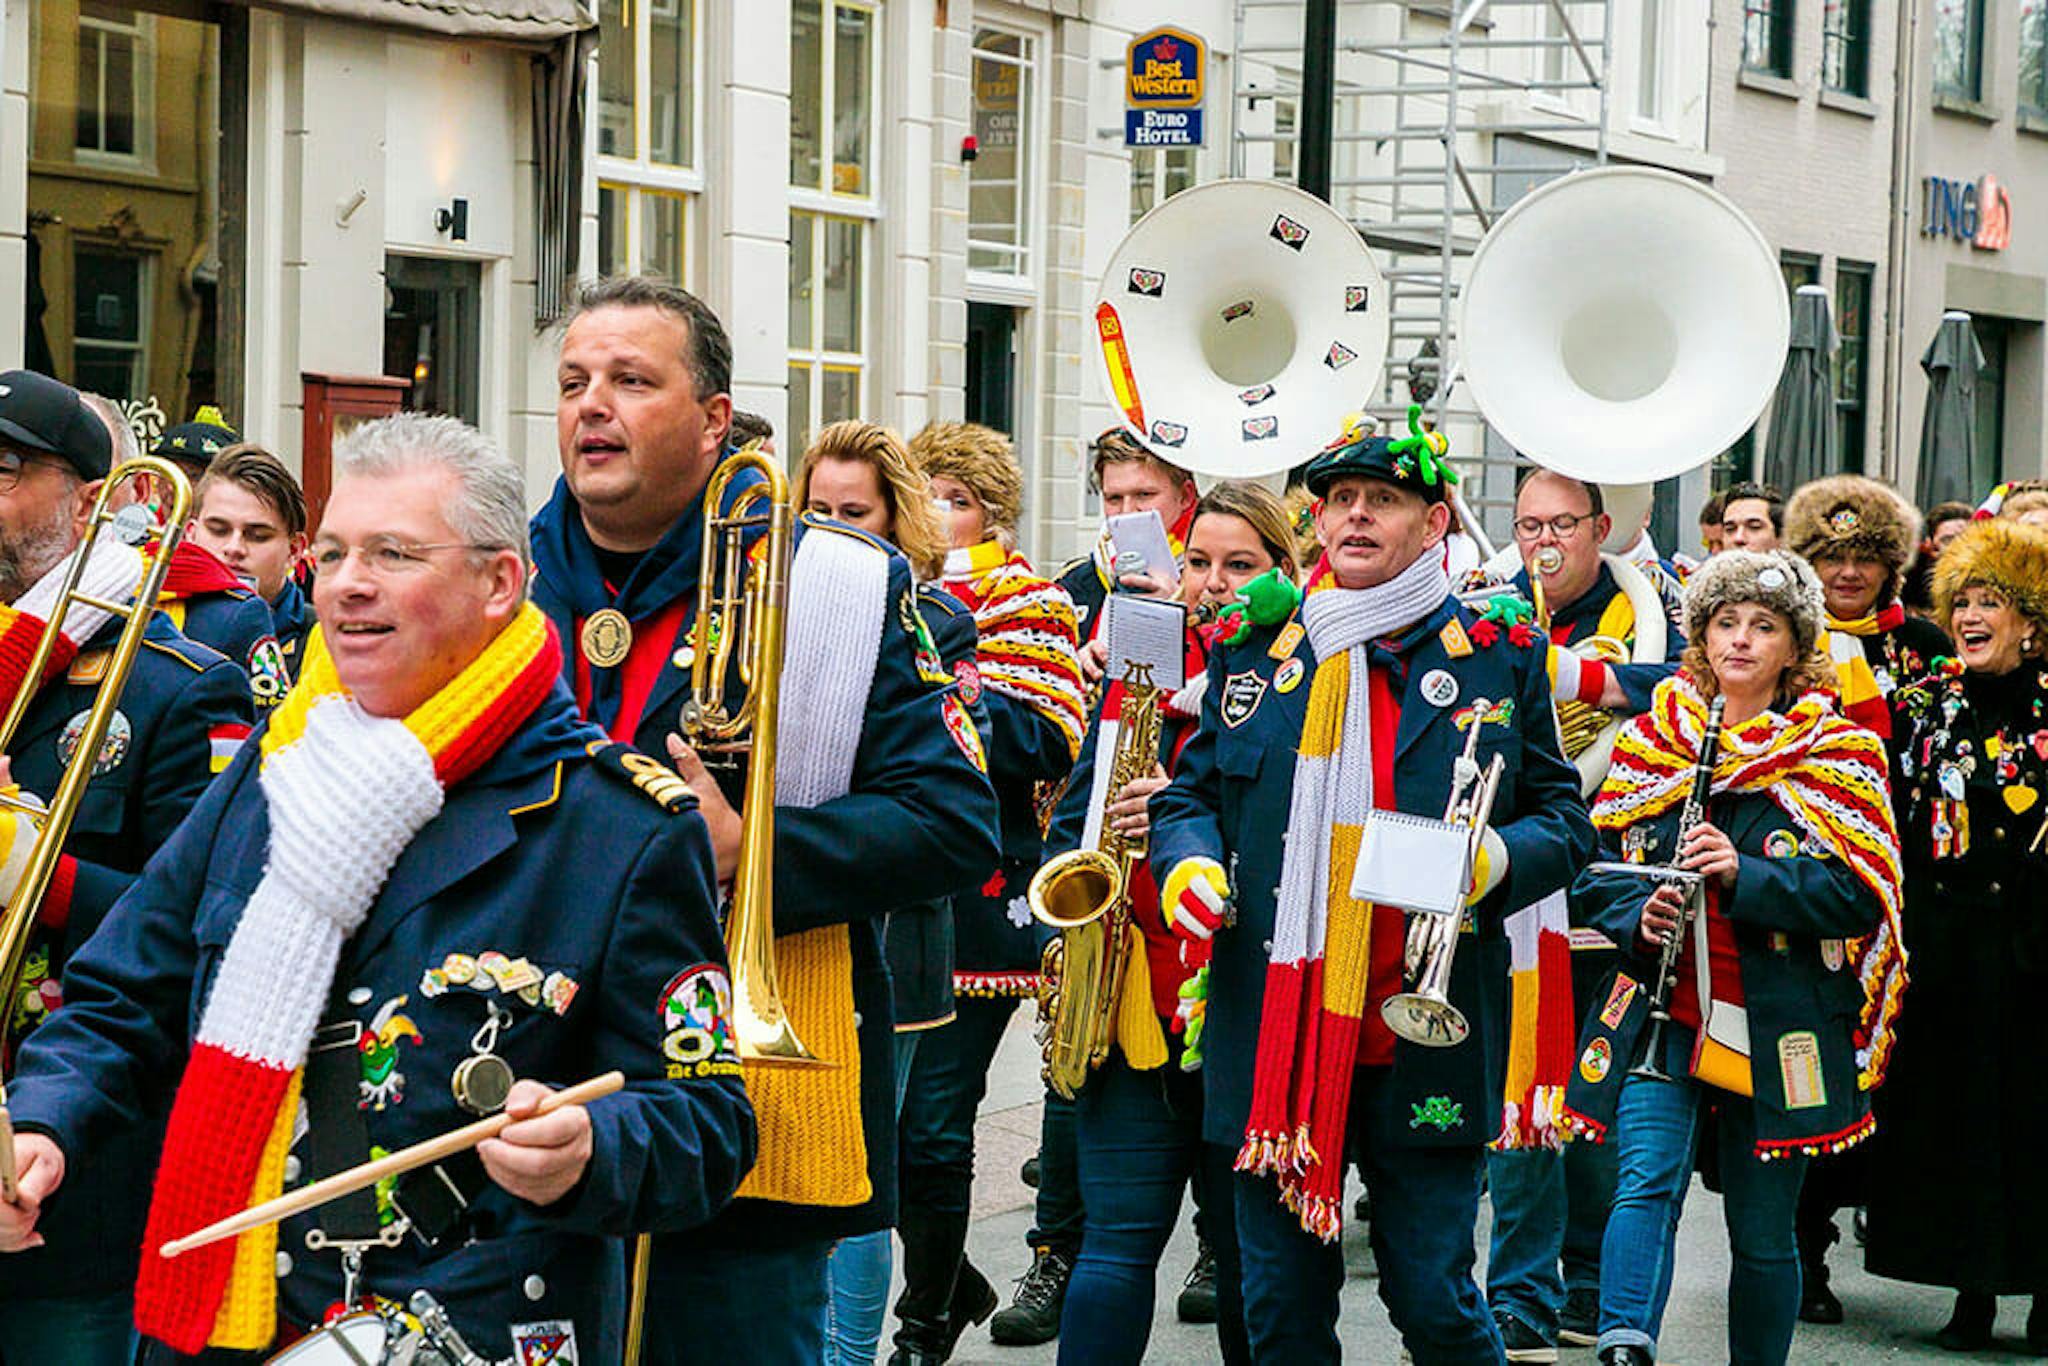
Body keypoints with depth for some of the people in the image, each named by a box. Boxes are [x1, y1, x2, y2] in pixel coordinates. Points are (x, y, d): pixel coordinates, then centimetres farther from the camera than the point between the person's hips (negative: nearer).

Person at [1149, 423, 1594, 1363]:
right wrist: (1188, 859, -3)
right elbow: (1190, 791, 18)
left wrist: (1497, 858, -14)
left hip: (1424, 1047, -2)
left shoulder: (1499, 657, 4)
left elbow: (1563, 818, 7)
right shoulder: (1252, 653, 11)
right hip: (1270, 1038, 3)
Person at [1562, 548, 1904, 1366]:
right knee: (1647, 1184, -19)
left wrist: (1743, 874, -19)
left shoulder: (1837, 755, 3)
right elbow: (1598, 872, 13)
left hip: (1779, 1031, -1)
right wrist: (1638, 916, -9)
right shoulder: (1648, 743, 10)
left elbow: (1860, 898, -6)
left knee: (1763, 1233, 6)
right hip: (1663, 1014, 1)